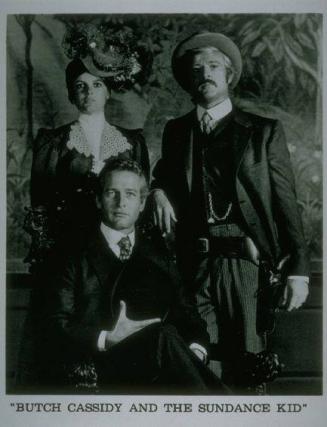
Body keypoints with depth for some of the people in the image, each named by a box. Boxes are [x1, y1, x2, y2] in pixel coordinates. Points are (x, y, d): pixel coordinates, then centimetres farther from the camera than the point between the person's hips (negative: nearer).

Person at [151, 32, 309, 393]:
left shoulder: (263, 131, 6)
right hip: (195, 265, 2)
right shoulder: (176, 131, 14)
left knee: (249, 364, 3)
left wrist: (298, 270, -7)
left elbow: (286, 203, 1)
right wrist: (158, 191, 0)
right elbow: (164, 177, 25)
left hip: (246, 264, -2)